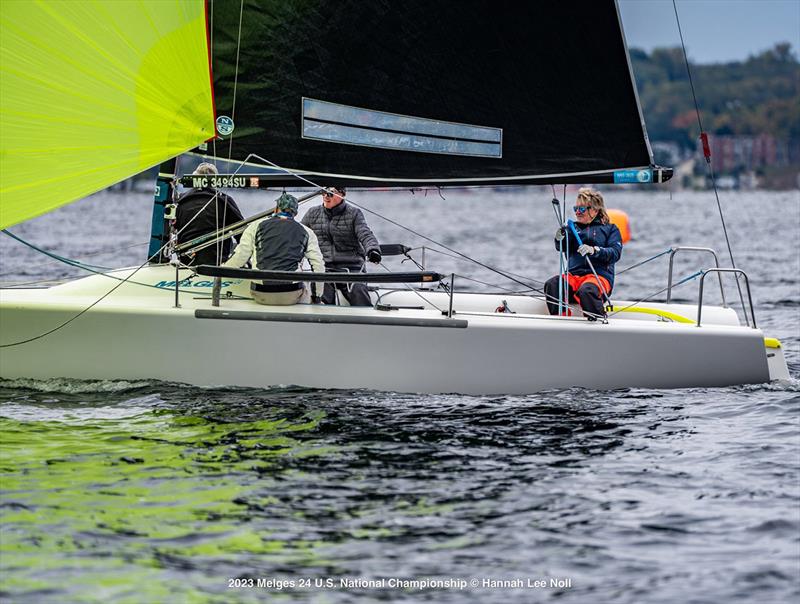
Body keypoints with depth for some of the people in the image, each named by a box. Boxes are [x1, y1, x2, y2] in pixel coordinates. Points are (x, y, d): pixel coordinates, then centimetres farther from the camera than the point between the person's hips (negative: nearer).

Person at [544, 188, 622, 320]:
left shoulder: (610, 229, 14)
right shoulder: (573, 228, 24)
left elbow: (615, 253, -3)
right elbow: (563, 248, 6)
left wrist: (594, 250, -21)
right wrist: (560, 239, -19)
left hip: (599, 275, -4)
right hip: (573, 274, 4)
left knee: (586, 291, -40)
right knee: (551, 285, -30)